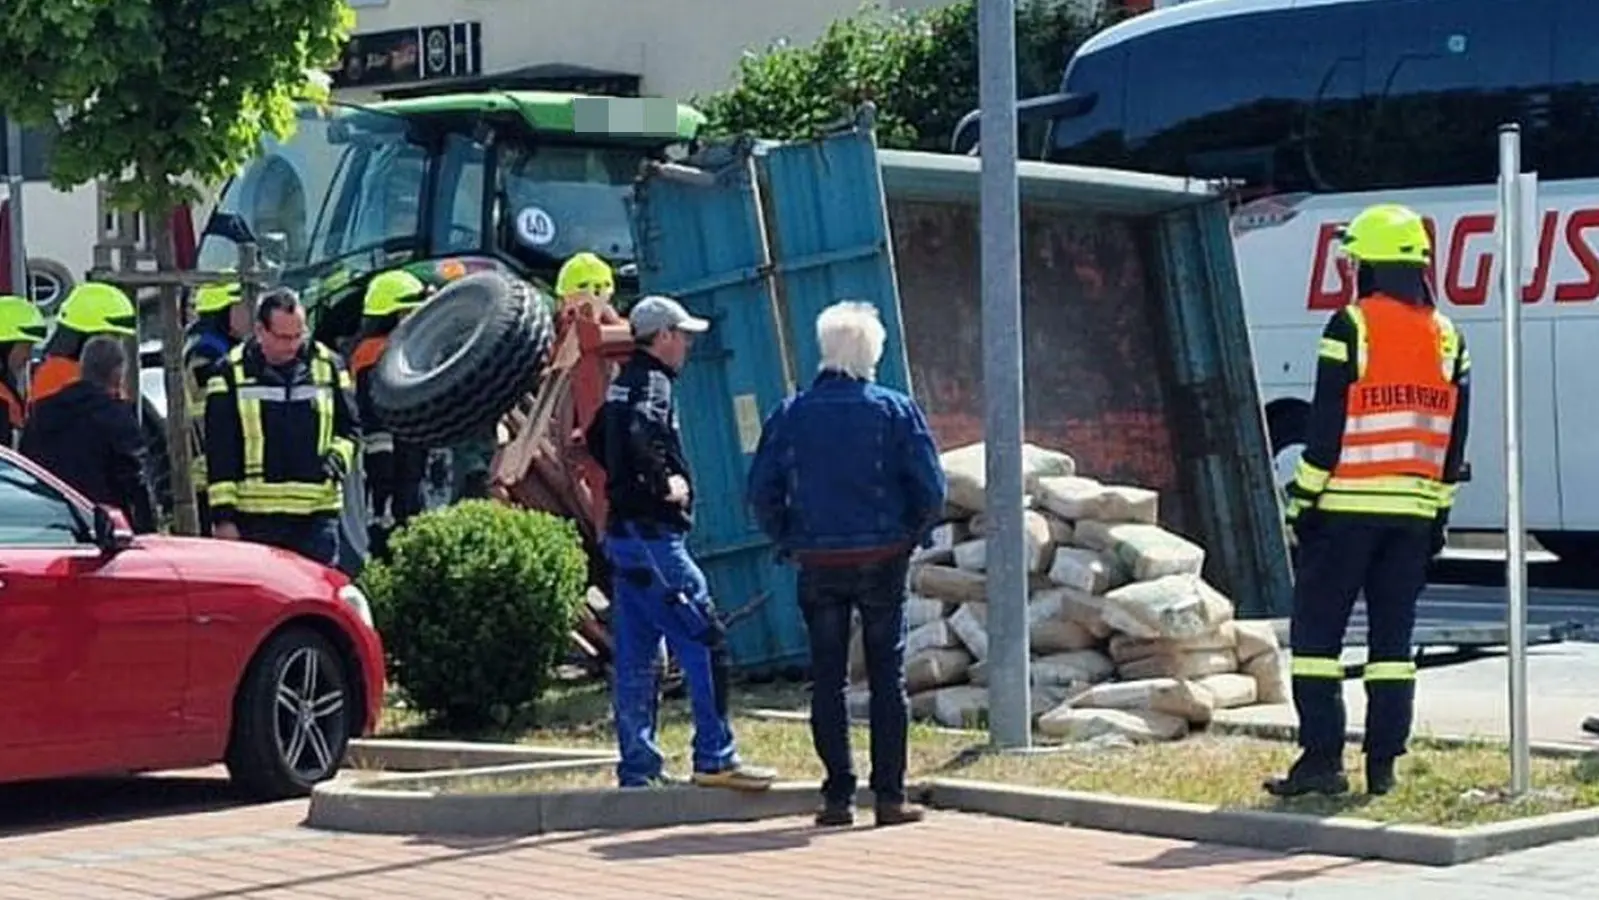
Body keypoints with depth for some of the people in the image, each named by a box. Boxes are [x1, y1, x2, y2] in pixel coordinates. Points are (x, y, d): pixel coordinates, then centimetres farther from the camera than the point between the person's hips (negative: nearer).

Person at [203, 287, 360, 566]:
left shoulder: (328, 366, 9)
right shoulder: (232, 373, 2)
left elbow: (349, 427, 18)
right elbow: (219, 451, 2)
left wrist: (338, 458, -5)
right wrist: (222, 515, -4)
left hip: (317, 513, 2)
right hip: (255, 516, -2)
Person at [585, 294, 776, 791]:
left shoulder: (624, 384, 17)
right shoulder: (653, 384, -12)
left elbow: (597, 439, 34)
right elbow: (639, 431, -33)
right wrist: (664, 482, -21)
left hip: (625, 532, 10)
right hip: (653, 534, -10)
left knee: (635, 657, 10)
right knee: (704, 643, -7)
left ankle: (638, 768, 13)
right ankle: (715, 758, -7)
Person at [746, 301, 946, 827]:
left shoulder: (789, 415, 1)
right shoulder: (896, 411, -4)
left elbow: (762, 494, 1)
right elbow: (931, 489, -6)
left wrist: (788, 542, 13)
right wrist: (912, 537, 9)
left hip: (818, 563, 1)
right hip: (883, 559, -1)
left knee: (827, 680, 7)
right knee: (887, 678, 4)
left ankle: (839, 795, 5)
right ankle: (889, 795, 2)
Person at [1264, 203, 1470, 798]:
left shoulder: (1352, 327, -9)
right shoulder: (1448, 339, 9)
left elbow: (1327, 424, -11)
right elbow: (1454, 437, 11)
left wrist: (1303, 500, -5)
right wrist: (1440, 512, 18)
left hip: (1348, 506, -5)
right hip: (1414, 512, 5)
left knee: (1316, 631, 1)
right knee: (1393, 637, 9)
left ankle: (1322, 758, -5)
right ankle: (1383, 765, 7)